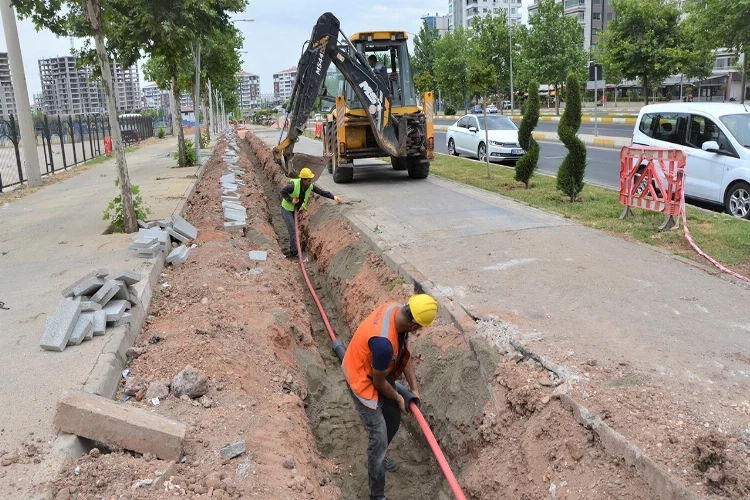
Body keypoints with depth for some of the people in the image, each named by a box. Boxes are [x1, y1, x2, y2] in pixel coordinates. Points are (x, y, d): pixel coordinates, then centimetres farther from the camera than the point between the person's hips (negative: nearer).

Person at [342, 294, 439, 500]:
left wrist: (414, 387, 1)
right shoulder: (383, 342, -42)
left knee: (393, 420, 23)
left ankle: (379, 458, 51)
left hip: (381, 373, 9)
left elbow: (405, 353, 0)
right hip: (364, 380, -9)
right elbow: (379, 382, -23)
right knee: (379, 438, -4)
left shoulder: (398, 310, -16)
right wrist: (398, 398, -5)